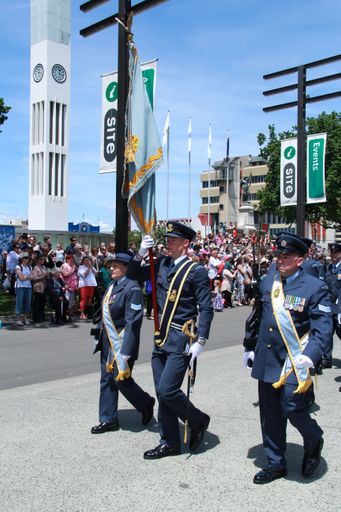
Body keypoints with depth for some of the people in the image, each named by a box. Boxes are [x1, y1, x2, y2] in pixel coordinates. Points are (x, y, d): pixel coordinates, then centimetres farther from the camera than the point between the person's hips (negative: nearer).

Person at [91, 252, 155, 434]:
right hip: (108, 341, 9)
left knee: (121, 379, -3)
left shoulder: (132, 288, -17)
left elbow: (133, 321, -22)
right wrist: (100, 333, 14)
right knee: (107, 379, 12)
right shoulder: (112, 286, 10)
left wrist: (126, 350, -24)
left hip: (122, 342, -9)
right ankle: (109, 419, 23)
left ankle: (146, 403, 24)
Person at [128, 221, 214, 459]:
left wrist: (200, 342, -16)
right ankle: (169, 442, 25)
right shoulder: (162, 264, 7)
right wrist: (141, 254, -1)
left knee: (167, 390, -10)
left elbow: (206, 309, -10)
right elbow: (133, 276, 15)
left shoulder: (196, 271, -9)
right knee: (162, 392, 11)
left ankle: (198, 421, 17)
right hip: (161, 338, 7)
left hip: (181, 341, -6)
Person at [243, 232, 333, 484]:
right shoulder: (268, 282, 7)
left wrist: (310, 356, -23)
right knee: (269, 414, 10)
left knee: (292, 407, -7)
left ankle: (314, 442, 26)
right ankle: (276, 463, 28)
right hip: (266, 359, 5)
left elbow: (323, 327, -12)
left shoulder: (315, 287, -8)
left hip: (294, 362, -5)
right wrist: (250, 346, 16)